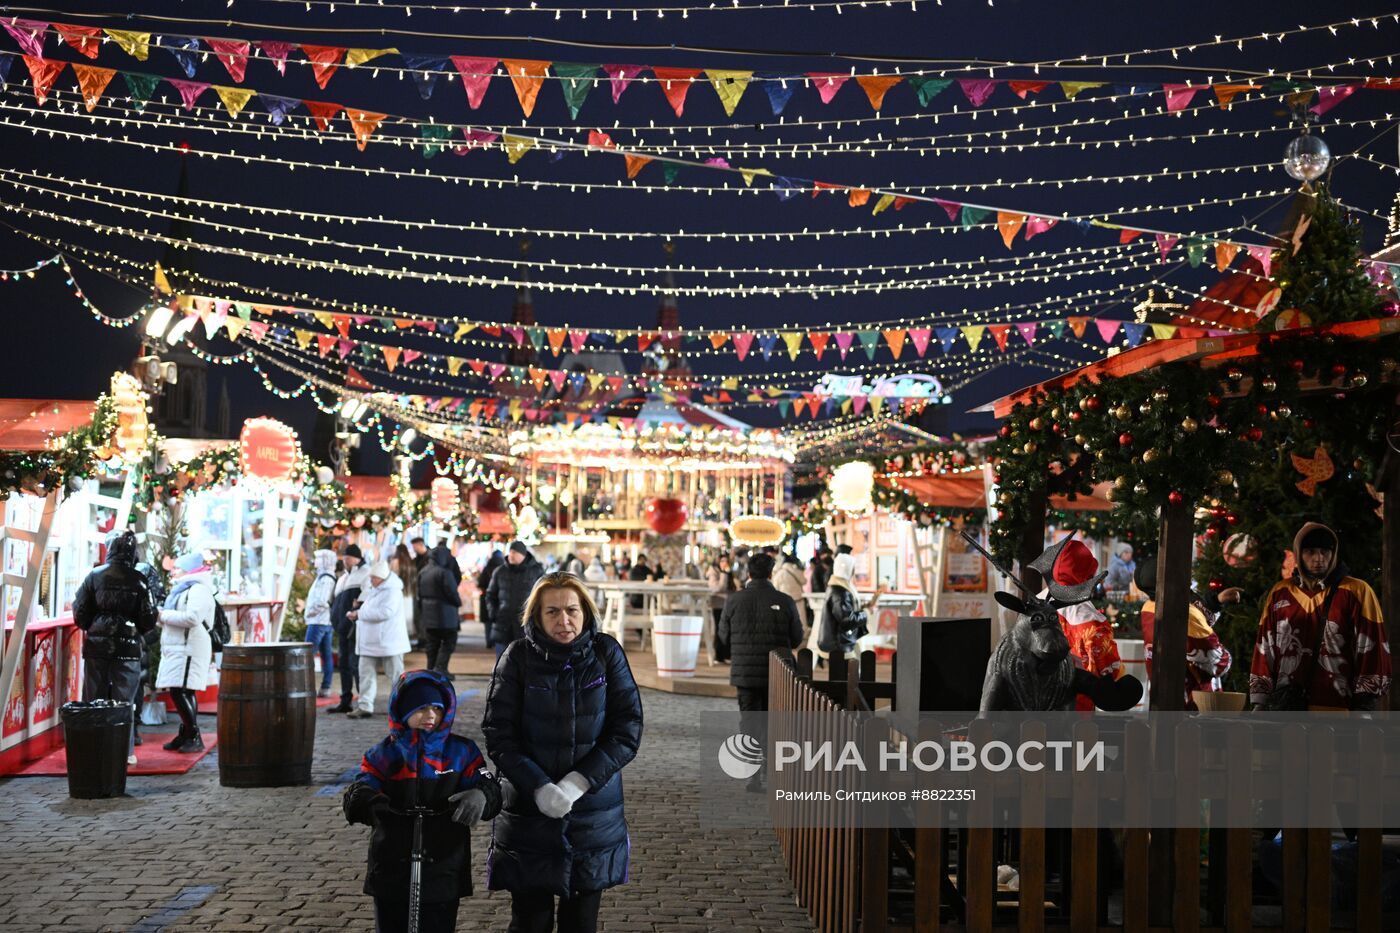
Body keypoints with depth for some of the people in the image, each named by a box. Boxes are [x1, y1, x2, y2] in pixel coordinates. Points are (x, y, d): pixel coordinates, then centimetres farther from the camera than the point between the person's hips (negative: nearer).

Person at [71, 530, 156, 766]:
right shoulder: (138, 581, -5)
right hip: (128, 647, -1)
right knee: (125, 700, 5)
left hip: (96, 647, 1)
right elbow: (148, 620, -3)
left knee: (94, 699, 9)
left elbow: (79, 615, 1)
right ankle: (125, 751, 5)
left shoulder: (94, 576, -2)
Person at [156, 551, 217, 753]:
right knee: (180, 694, 10)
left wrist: (164, 615, -13)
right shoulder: (183, 589, 24)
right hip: (177, 649, 10)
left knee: (180, 693, -14)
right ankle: (185, 735, 15)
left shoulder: (198, 589, -9)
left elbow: (192, 618, -22)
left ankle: (195, 737, -10)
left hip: (189, 649, -10)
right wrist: (162, 619, 10)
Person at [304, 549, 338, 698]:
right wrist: (310, 613, 13)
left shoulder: (325, 579, -16)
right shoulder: (331, 577, 14)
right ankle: (325, 688, 10)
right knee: (326, 655, 8)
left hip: (318, 622, -10)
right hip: (327, 622, 10)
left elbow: (321, 602, -25)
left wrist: (309, 613, -12)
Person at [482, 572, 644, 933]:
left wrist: (579, 782, -16)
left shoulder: (607, 653, -5)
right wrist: (538, 786, -20)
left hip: (594, 815, 1)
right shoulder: (518, 657, -8)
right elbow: (498, 734, -9)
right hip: (528, 814, -1)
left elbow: (628, 728, -7)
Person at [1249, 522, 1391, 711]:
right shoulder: (1280, 593, 12)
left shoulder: (1357, 592, 2)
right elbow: (1265, 647, 13)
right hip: (1285, 711, 3)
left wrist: (1366, 703, -5)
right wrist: (1260, 701, 8)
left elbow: (1371, 648, 0)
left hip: (1336, 713, -3)